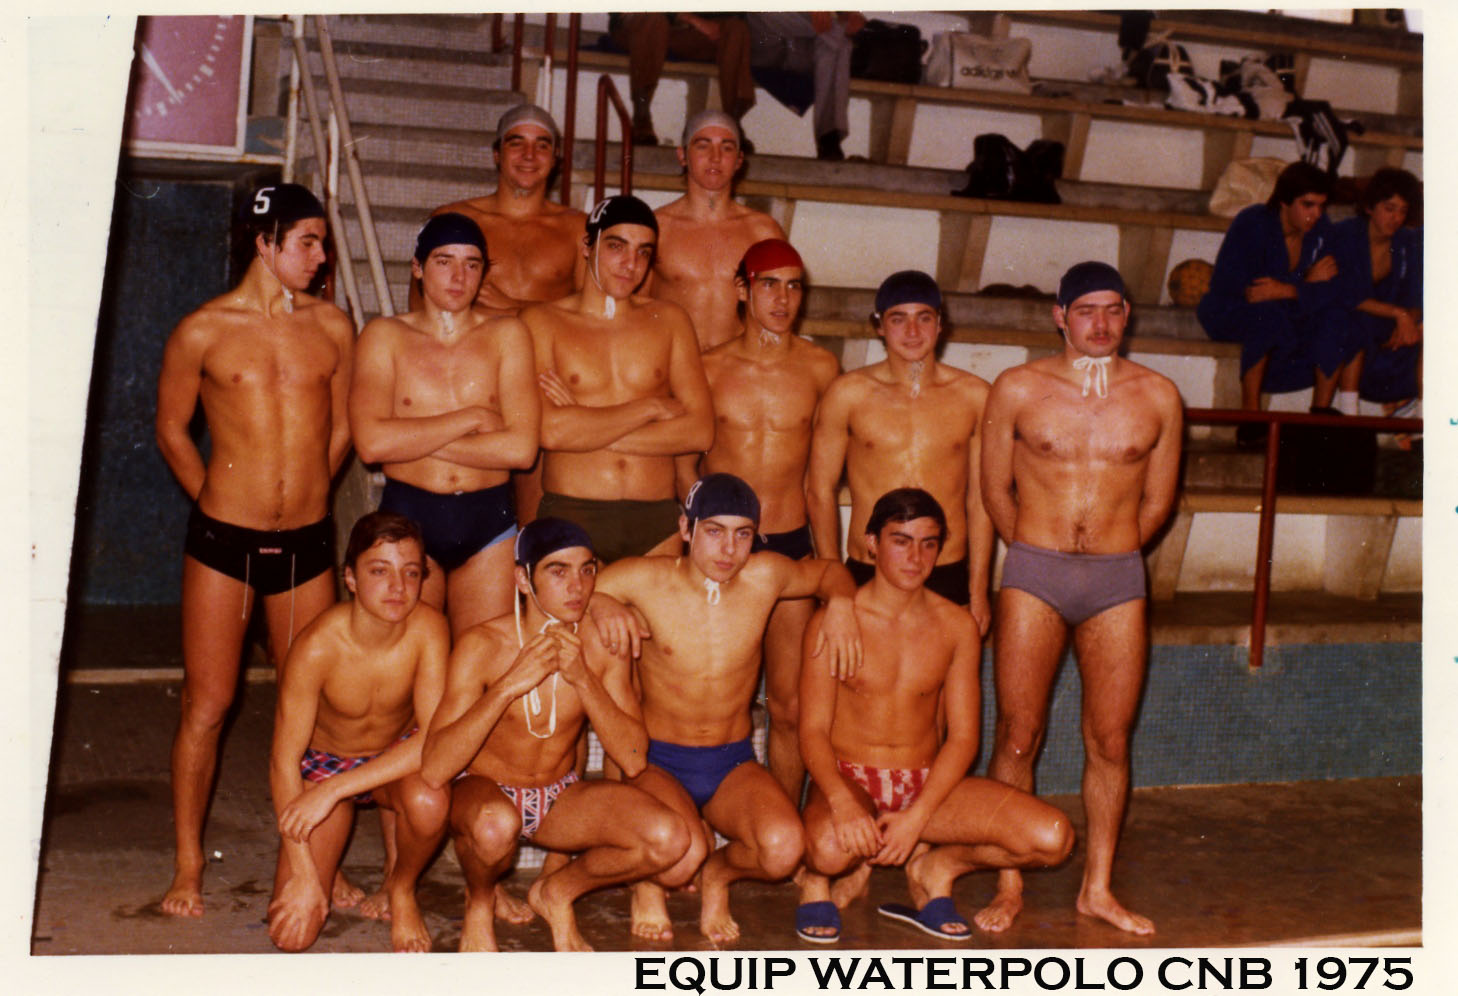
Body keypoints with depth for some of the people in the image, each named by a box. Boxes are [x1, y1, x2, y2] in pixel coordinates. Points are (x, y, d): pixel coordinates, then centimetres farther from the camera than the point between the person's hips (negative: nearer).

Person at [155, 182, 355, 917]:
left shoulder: (332, 327, 5)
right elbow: (171, 428, 9)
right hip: (223, 539, -2)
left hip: (307, 542, 3)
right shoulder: (203, 331, -2)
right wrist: (219, 498, 10)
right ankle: (187, 867, 17)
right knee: (206, 704, 4)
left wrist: (302, 494, 13)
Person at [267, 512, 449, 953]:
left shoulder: (428, 629, -26)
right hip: (323, 762, -1)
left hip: (398, 759, 1)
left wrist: (334, 790, -35)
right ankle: (323, 861, 23)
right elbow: (284, 761, -21)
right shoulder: (316, 647, -29)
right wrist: (302, 873, -21)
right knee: (292, 933, -12)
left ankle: (402, 889, -2)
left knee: (427, 803, -37)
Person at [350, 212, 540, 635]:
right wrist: (471, 418, -9)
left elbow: (522, 448, -7)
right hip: (407, 517, -1)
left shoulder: (507, 335, 5)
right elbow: (370, 442, -12)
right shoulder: (384, 337, 3)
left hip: (490, 521, 1)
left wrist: (415, 438, -7)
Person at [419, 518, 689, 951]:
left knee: (669, 838, -20)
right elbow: (434, 771, -28)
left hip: (560, 798, 4)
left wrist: (582, 677, -28)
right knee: (496, 825, -40)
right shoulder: (482, 647, -20)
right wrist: (510, 685, -34)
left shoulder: (602, 645, -10)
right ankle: (479, 901, -2)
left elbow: (633, 760, -16)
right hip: (483, 790, -3)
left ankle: (557, 891, 8)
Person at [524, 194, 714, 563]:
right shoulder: (542, 321, 4)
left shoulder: (669, 320, 12)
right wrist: (652, 407, -3)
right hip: (569, 518, -2)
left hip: (658, 522, 2)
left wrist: (585, 429, -5)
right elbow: (550, 430, -11)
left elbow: (700, 431, 1)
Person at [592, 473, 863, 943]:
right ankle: (648, 883, 7)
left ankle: (717, 874, 9)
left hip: (734, 764, 3)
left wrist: (840, 605, -4)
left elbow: (828, 570, 17)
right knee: (681, 854, -33)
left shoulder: (764, 577, -3)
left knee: (783, 848, -28)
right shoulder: (645, 579, -11)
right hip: (658, 762, -2)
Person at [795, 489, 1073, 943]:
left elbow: (962, 738, -1)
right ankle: (816, 878, 1)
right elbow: (813, 731, -9)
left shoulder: (957, 627, 1)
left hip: (929, 784, 4)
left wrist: (916, 818, -17)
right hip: (849, 780, -3)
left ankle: (935, 867, 9)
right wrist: (841, 800, -30)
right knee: (832, 848, -40)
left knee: (1052, 837, -18)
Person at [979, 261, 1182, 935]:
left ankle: (1097, 888, 20)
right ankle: (1009, 886, 13)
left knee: (1109, 740, 6)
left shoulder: (1157, 396, 4)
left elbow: (1157, 500, 13)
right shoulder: (1017, 389, 0)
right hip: (1033, 576, -1)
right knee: (1018, 736, 0)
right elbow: (994, 489, 8)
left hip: (1117, 580, 2)